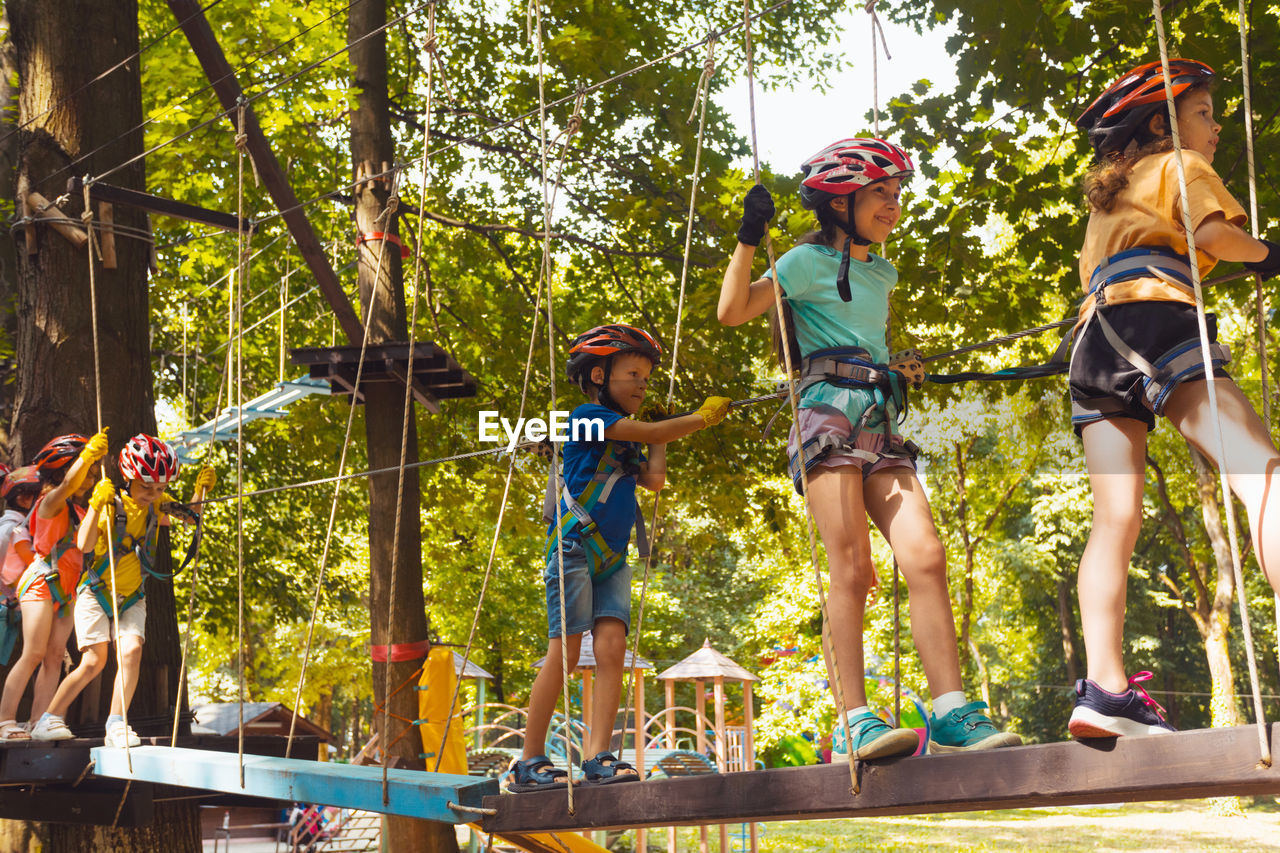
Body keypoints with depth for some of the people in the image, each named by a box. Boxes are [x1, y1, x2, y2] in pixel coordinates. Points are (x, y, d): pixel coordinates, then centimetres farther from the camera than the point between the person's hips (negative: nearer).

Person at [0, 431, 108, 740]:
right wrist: (88, 454, -41)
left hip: (65, 591, 8)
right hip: (41, 583, -8)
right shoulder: (50, 502, -7)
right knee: (33, 654, -12)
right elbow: (68, 485, -29)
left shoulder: (77, 511, 16)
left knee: (55, 656, 1)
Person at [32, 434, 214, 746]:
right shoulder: (111, 504, -19)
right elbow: (85, 545, -33)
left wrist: (200, 490, -3)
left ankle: (116, 726, -14)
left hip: (131, 597, 4)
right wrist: (97, 504, -44)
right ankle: (48, 720, 6)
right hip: (96, 592, -4)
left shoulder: (157, 506, -4)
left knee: (132, 651, -18)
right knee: (94, 661, -10)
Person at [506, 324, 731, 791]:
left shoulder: (627, 442, 23)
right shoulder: (588, 417, -1)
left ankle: (598, 759, -14)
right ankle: (529, 762, -4)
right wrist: (701, 416, 2)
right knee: (565, 652, -10)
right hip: (575, 549, -7)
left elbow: (654, 480, 8)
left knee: (611, 648, -9)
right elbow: (649, 432, -9)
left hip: (612, 560, 7)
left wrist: (663, 435, 20)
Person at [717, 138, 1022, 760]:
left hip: (881, 422, 6)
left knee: (925, 555, -11)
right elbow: (731, 311, -5)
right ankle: (854, 724, -16)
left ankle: (952, 715, -13)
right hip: (829, 413, -6)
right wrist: (748, 238, -10)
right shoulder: (811, 261, 5)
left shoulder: (882, 274, 25)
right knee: (852, 569, -16)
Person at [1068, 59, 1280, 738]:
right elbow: (1214, 232, -3)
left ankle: (1104, 688, -18)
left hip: (1095, 334, 8)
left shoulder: (1104, 192, 36)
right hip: (1152, 317, -8)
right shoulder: (1181, 165, 14)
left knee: (1116, 517, -4)